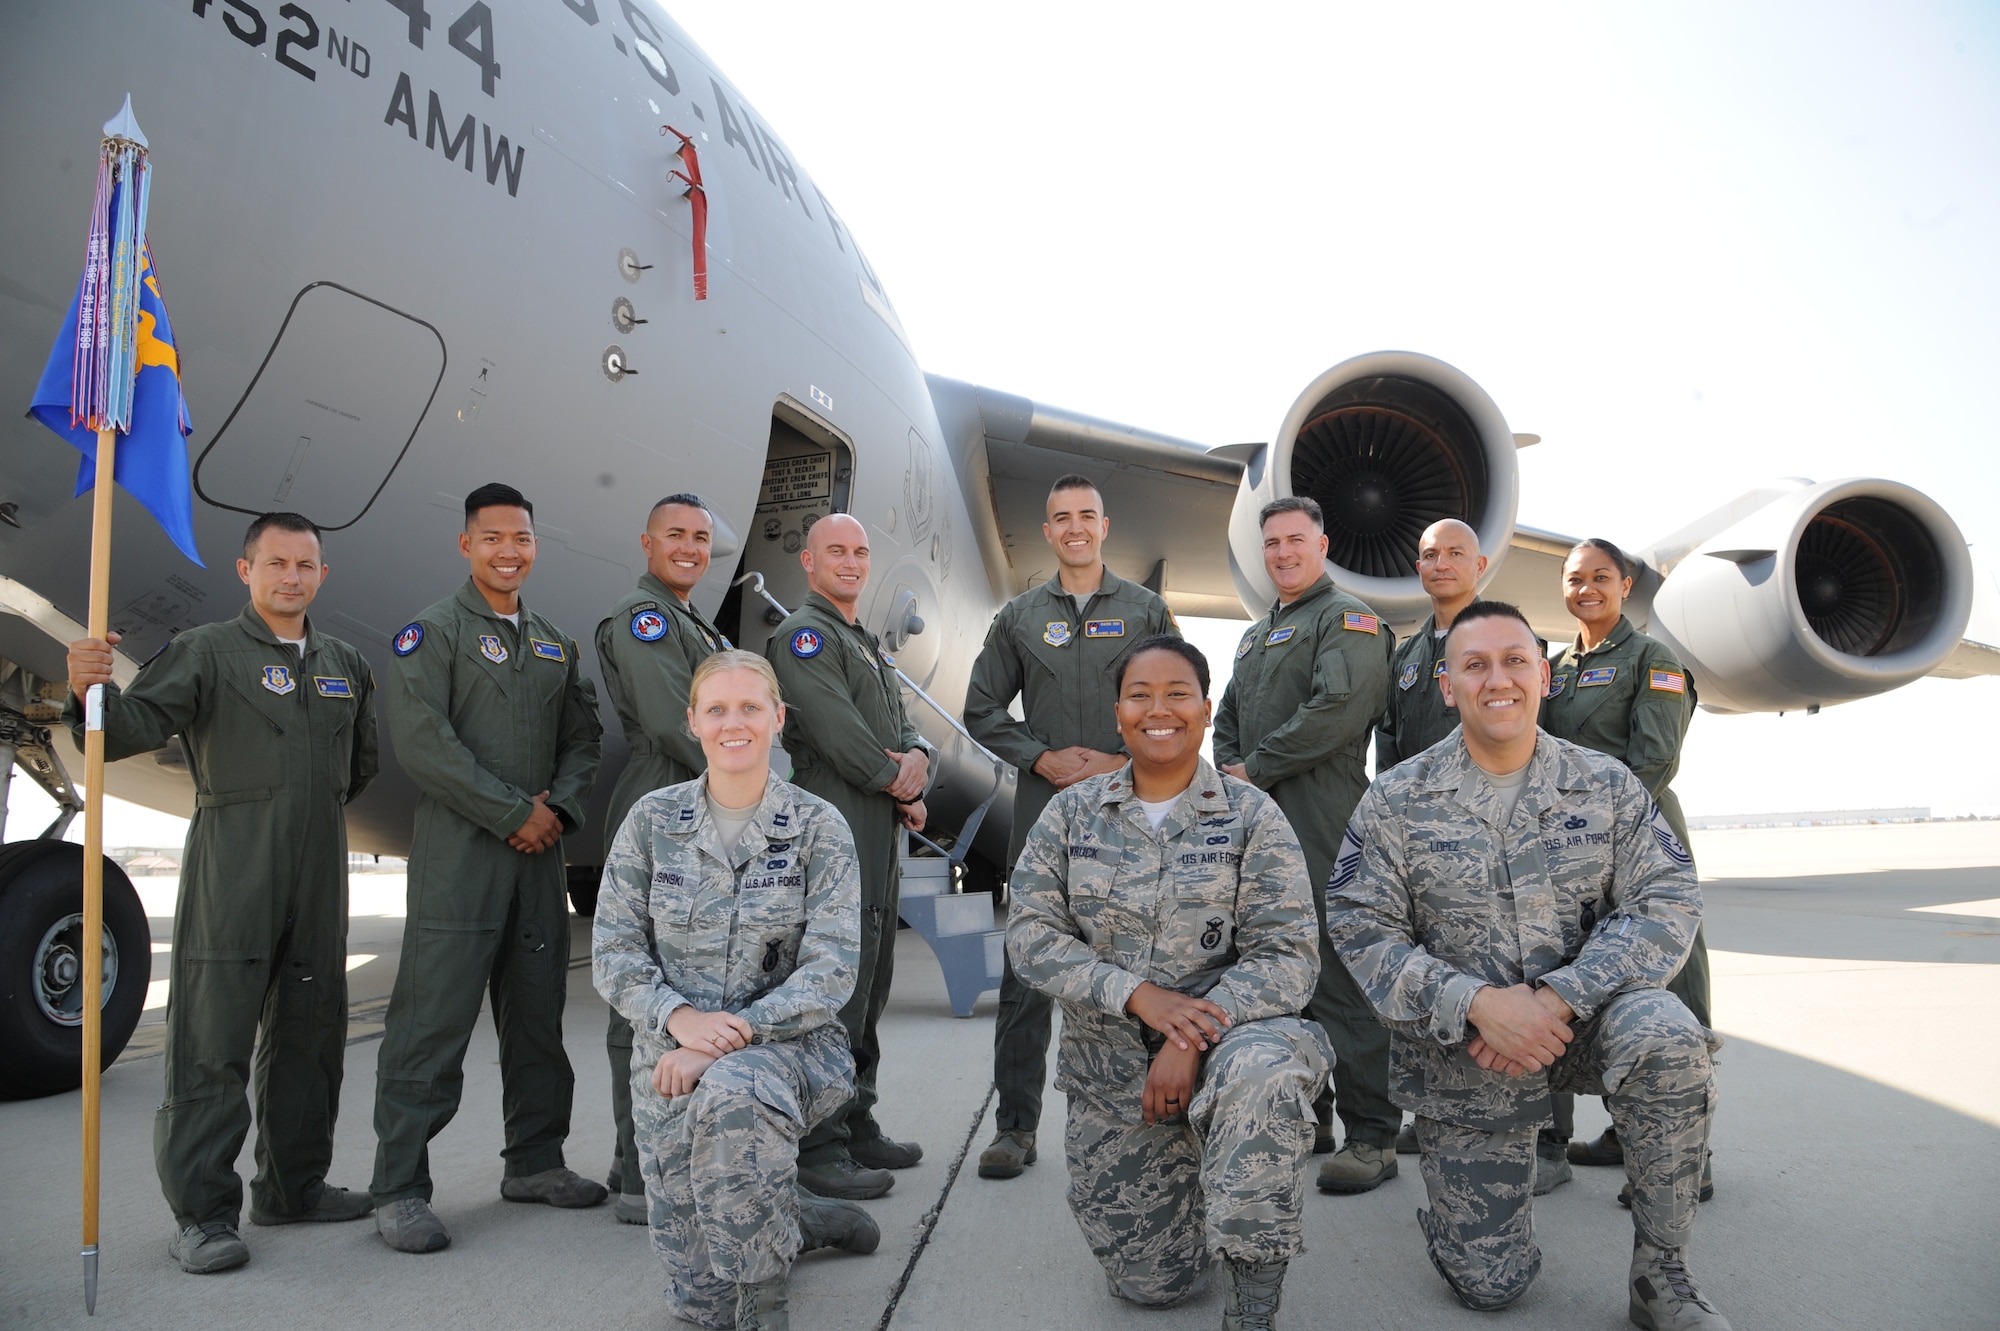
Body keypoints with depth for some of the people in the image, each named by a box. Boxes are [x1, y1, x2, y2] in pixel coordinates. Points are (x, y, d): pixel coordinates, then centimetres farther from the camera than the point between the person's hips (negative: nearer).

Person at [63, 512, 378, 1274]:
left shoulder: (345, 666, 16)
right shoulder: (204, 652, 0)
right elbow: (137, 726, -13)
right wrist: (93, 691, -30)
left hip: (319, 872, 6)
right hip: (230, 874, -5)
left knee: (307, 1033, 12)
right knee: (212, 1043, -5)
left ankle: (292, 1187, 25)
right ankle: (202, 1214, 2)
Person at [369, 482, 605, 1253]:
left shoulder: (554, 643, 17)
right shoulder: (432, 632, -2)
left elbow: (582, 736, 15)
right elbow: (421, 741, -13)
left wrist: (560, 807, -4)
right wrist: (513, 814, -14)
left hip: (540, 853, 6)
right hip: (458, 856, -6)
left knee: (538, 1017, 12)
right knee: (432, 1024, -5)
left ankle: (535, 1162, 25)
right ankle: (398, 1190, 4)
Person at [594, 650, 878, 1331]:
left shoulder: (818, 827, -6)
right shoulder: (652, 820, 0)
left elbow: (831, 968, -11)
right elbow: (613, 951, -1)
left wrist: (735, 1032, -23)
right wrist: (680, 1017, -19)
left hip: (788, 1044, -2)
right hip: (672, 1056, 3)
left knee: (730, 1093, -39)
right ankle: (789, 1220, 36)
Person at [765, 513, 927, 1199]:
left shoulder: (869, 644, 23)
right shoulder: (803, 635, -7)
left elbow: (900, 727, 18)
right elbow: (836, 731, -17)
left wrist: (915, 762, -4)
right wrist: (896, 780, -6)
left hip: (881, 833, 10)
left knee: (869, 988, 14)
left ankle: (856, 1124, 25)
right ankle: (819, 1150, -2)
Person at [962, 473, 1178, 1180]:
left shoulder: (1147, 610, 8)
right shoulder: (1019, 616, 11)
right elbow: (982, 709, 11)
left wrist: (1126, 762, -8)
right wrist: (1041, 757, -3)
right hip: (1044, 808, 1)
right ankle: (1015, 1125, 9)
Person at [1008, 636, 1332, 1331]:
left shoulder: (1251, 816, -4)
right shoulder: (1070, 813, 2)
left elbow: (1286, 956, -11)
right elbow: (1030, 935, -6)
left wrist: (1194, 1030, -24)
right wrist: (1139, 995, -20)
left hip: (1223, 1035, -2)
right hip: (1111, 1072, 3)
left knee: (1262, 1071, -39)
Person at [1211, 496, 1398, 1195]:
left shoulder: (1347, 620, -2)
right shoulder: (1257, 634, 25)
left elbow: (1337, 709, -17)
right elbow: (1228, 715, 26)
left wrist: (1257, 769, -12)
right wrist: (1230, 770, 5)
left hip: (1323, 823, -9)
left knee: (1341, 979, -10)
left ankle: (1371, 1137, -4)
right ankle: (1306, 1113, 24)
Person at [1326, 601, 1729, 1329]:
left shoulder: (1607, 786, -2)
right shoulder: (1395, 801, -6)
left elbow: (1668, 902, -10)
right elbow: (1361, 931, -11)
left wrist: (1557, 996, -24)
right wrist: (1477, 1004, -26)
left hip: (1585, 1015, 1)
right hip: (1460, 1052, -1)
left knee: (1665, 1035, -34)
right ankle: (1457, 1193, 35)